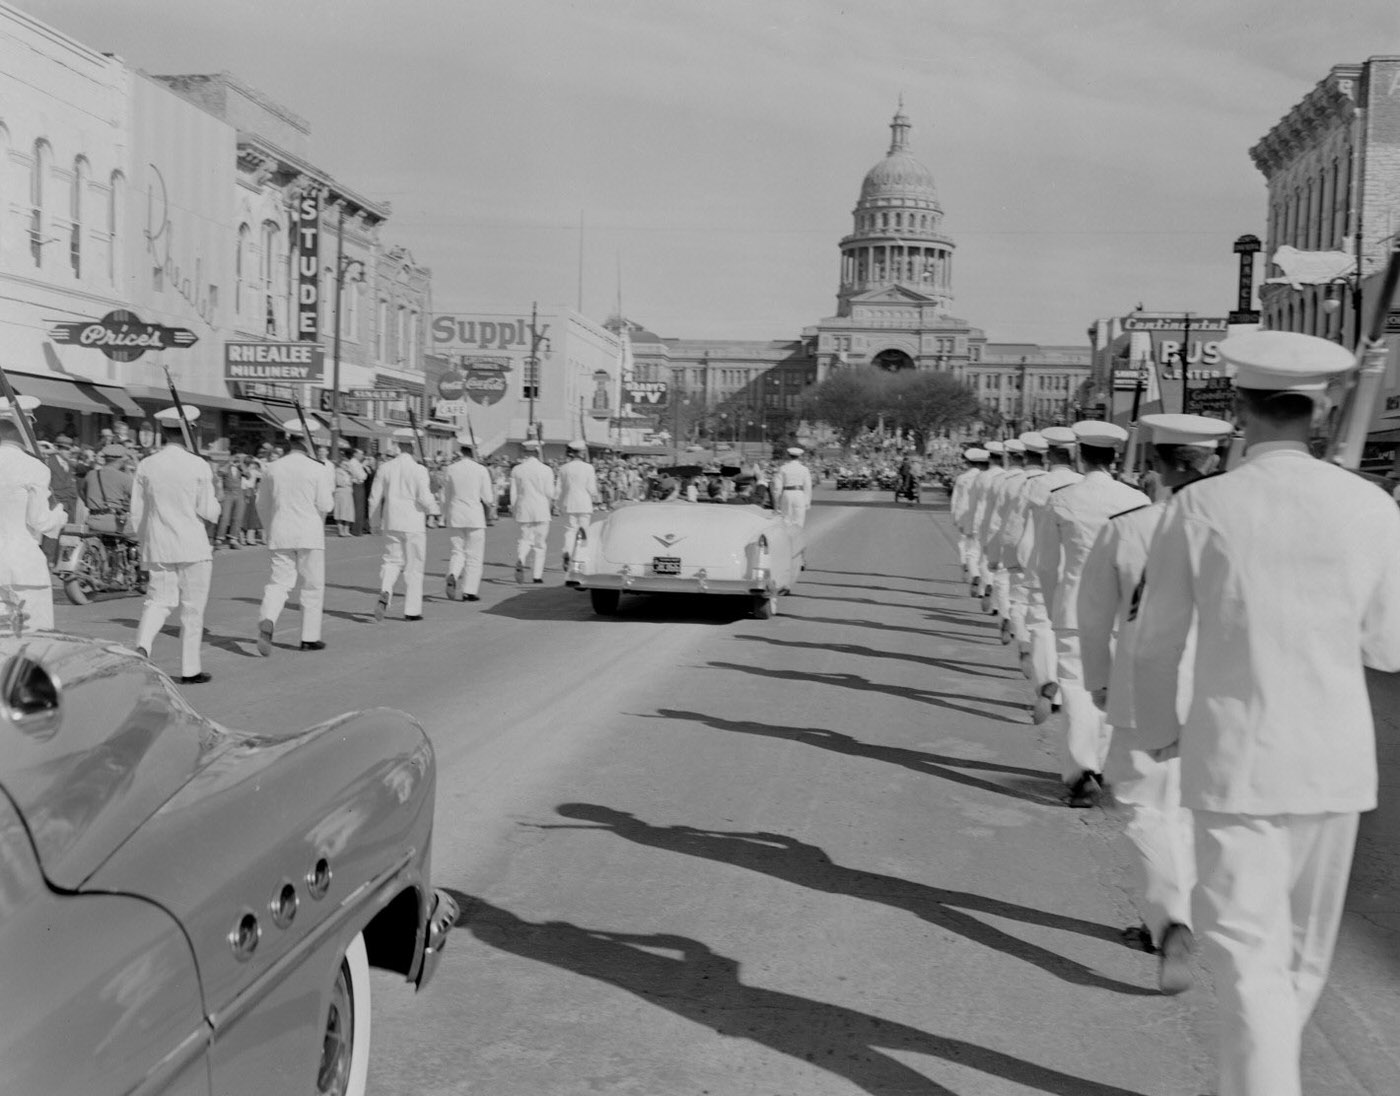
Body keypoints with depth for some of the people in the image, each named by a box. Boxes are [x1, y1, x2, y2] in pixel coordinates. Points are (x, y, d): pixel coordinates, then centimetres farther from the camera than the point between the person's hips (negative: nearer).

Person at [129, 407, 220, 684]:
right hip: (192, 546, -3)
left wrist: (139, 536, 22)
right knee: (192, 609, 6)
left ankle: (142, 644, -20)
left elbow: (136, 512, 5)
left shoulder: (146, 466, 1)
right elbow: (209, 512, -8)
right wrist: (214, 505, 14)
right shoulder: (198, 466, -8)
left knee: (159, 600, 8)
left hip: (157, 546, 3)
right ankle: (190, 669, 11)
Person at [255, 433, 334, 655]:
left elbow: (262, 505, 10)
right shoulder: (316, 469, -7)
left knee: (279, 582, 3)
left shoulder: (272, 468, 4)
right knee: (312, 586, 9)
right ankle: (310, 637, 14)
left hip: (281, 535, 3)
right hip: (309, 535, -3)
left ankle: (266, 621, -25)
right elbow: (325, 505, -8)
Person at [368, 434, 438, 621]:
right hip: (414, 524, -3)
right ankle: (411, 610, 11)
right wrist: (433, 509, 6)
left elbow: (375, 497, 5)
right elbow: (424, 497, -16)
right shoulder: (419, 470, -12)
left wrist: (375, 520, 17)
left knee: (392, 560, 12)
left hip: (391, 523, 3)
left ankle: (385, 593, -17)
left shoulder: (385, 468, 1)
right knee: (414, 566, 7)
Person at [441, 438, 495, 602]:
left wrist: (445, 516, 19)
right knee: (474, 554, 6)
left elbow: (445, 497, 7)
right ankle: (470, 590, 4)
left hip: (455, 516, 2)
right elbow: (487, 498, -5)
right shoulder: (481, 470, -7)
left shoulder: (450, 469, 1)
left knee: (458, 551, 12)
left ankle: (452, 575, -17)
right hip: (475, 516, -2)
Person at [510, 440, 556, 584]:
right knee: (540, 542, 8)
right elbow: (550, 493, -5)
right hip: (541, 511, -2)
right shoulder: (546, 470, -5)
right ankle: (537, 575, 8)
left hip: (523, 509, 2)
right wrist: (556, 489, 17)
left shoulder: (516, 470, 1)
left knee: (525, 539, 11)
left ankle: (520, 561, -20)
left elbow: (513, 493, 3)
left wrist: (513, 510, 13)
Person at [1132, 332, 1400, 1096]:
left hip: (1235, 757, -3)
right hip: (1335, 759, 3)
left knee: (1247, 954, 0)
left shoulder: (1200, 508, -10)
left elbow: (1157, 642, -1)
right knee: (1302, 953, 20)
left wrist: (1157, 728, 17)